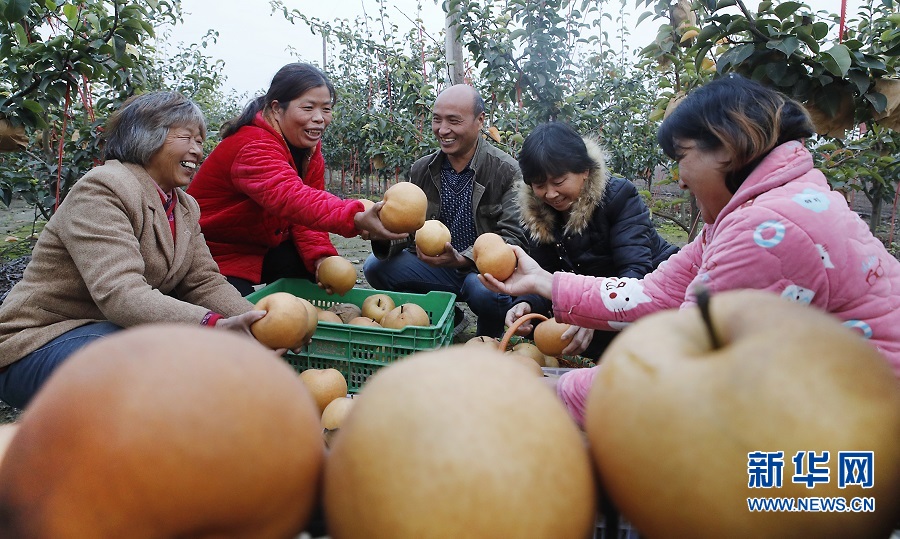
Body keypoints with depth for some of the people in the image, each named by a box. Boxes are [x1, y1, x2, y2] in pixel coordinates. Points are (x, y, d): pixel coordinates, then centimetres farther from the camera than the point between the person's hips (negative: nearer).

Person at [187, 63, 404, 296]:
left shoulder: (309, 148, -1)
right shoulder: (252, 147, -29)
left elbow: (308, 210, -5)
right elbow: (290, 197, -49)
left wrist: (321, 256, -25)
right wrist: (357, 218, -65)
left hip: (263, 247, 7)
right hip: (216, 253, -7)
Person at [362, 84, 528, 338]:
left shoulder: (507, 171, -12)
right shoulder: (421, 170, 4)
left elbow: (513, 238, -19)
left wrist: (462, 259, -35)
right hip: (435, 264, 5)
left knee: (486, 290, -37)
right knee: (375, 266, -12)